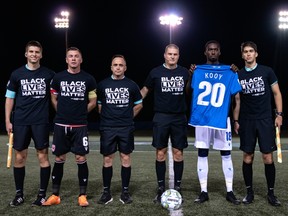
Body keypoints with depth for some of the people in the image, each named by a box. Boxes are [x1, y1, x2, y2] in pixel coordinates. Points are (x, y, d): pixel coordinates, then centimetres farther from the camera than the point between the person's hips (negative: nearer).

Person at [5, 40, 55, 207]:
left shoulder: (49, 74, 2)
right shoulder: (17, 74, 5)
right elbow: (10, 98, 8)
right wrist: (8, 121, 2)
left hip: (41, 122, -1)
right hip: (20, 122, 1)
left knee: (43, 156, -1)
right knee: (20, 157, 5)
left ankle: (42, 194, 9)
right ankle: (19, 194, 17)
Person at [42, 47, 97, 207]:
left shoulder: (89, 79, 1)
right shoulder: (58, 77, 4)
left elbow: (93, 102, 9)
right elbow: (54, 99, 15)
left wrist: (80, 113, 7)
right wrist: (64, 113, 11)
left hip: (80, 126, -1)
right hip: (61, 125, 1)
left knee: (81, 159, -1)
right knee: (59, 159, 6)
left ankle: (82, 195, 9)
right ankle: (55, 195, 15)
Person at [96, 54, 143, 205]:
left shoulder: (131, 85, 4)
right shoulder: (102, 84, 5)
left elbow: (139, 104, 15)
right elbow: (98, 104, 16)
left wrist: (128, 117, 9)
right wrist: (106, 117, 9)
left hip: (126, 128, 0)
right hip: (107, 128, 0)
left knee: (125, 158, 2)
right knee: (107, 159, 2)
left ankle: (125, 192, 12)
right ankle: (106, 192, 12)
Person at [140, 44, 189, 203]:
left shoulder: (185, 72, 6)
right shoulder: (156, 72, 2)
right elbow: (145, 90, 10)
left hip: (179, 118, 1)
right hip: (161, 118, -1)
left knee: (178, 153, 3)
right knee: (161, 153, 1)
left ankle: (177, 188, 13)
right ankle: (161, 189, 11)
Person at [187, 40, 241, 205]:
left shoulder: (229, 72, 6)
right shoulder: (198, 70, 8)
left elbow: (237, 95, 4)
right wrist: (189, 75, -6)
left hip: (222, 120, -1)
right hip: (202, 119, 1)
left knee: (226, 154, 4)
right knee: (202, 154, 5)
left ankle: (230, 192, 15)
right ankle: (204, 192, 14)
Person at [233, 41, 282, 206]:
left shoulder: (267, 71, 1)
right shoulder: (239, 75, 6)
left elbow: (277, 93, 4)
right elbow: (237, 100, 10)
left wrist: (279, 114, -3)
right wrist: (236, 120, 5)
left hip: (265, 120, -2)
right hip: (246, 121, 2)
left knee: (268, 158, -3)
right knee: (248, 157, 4)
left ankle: (271, 193, 10)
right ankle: (249, 191, 15)